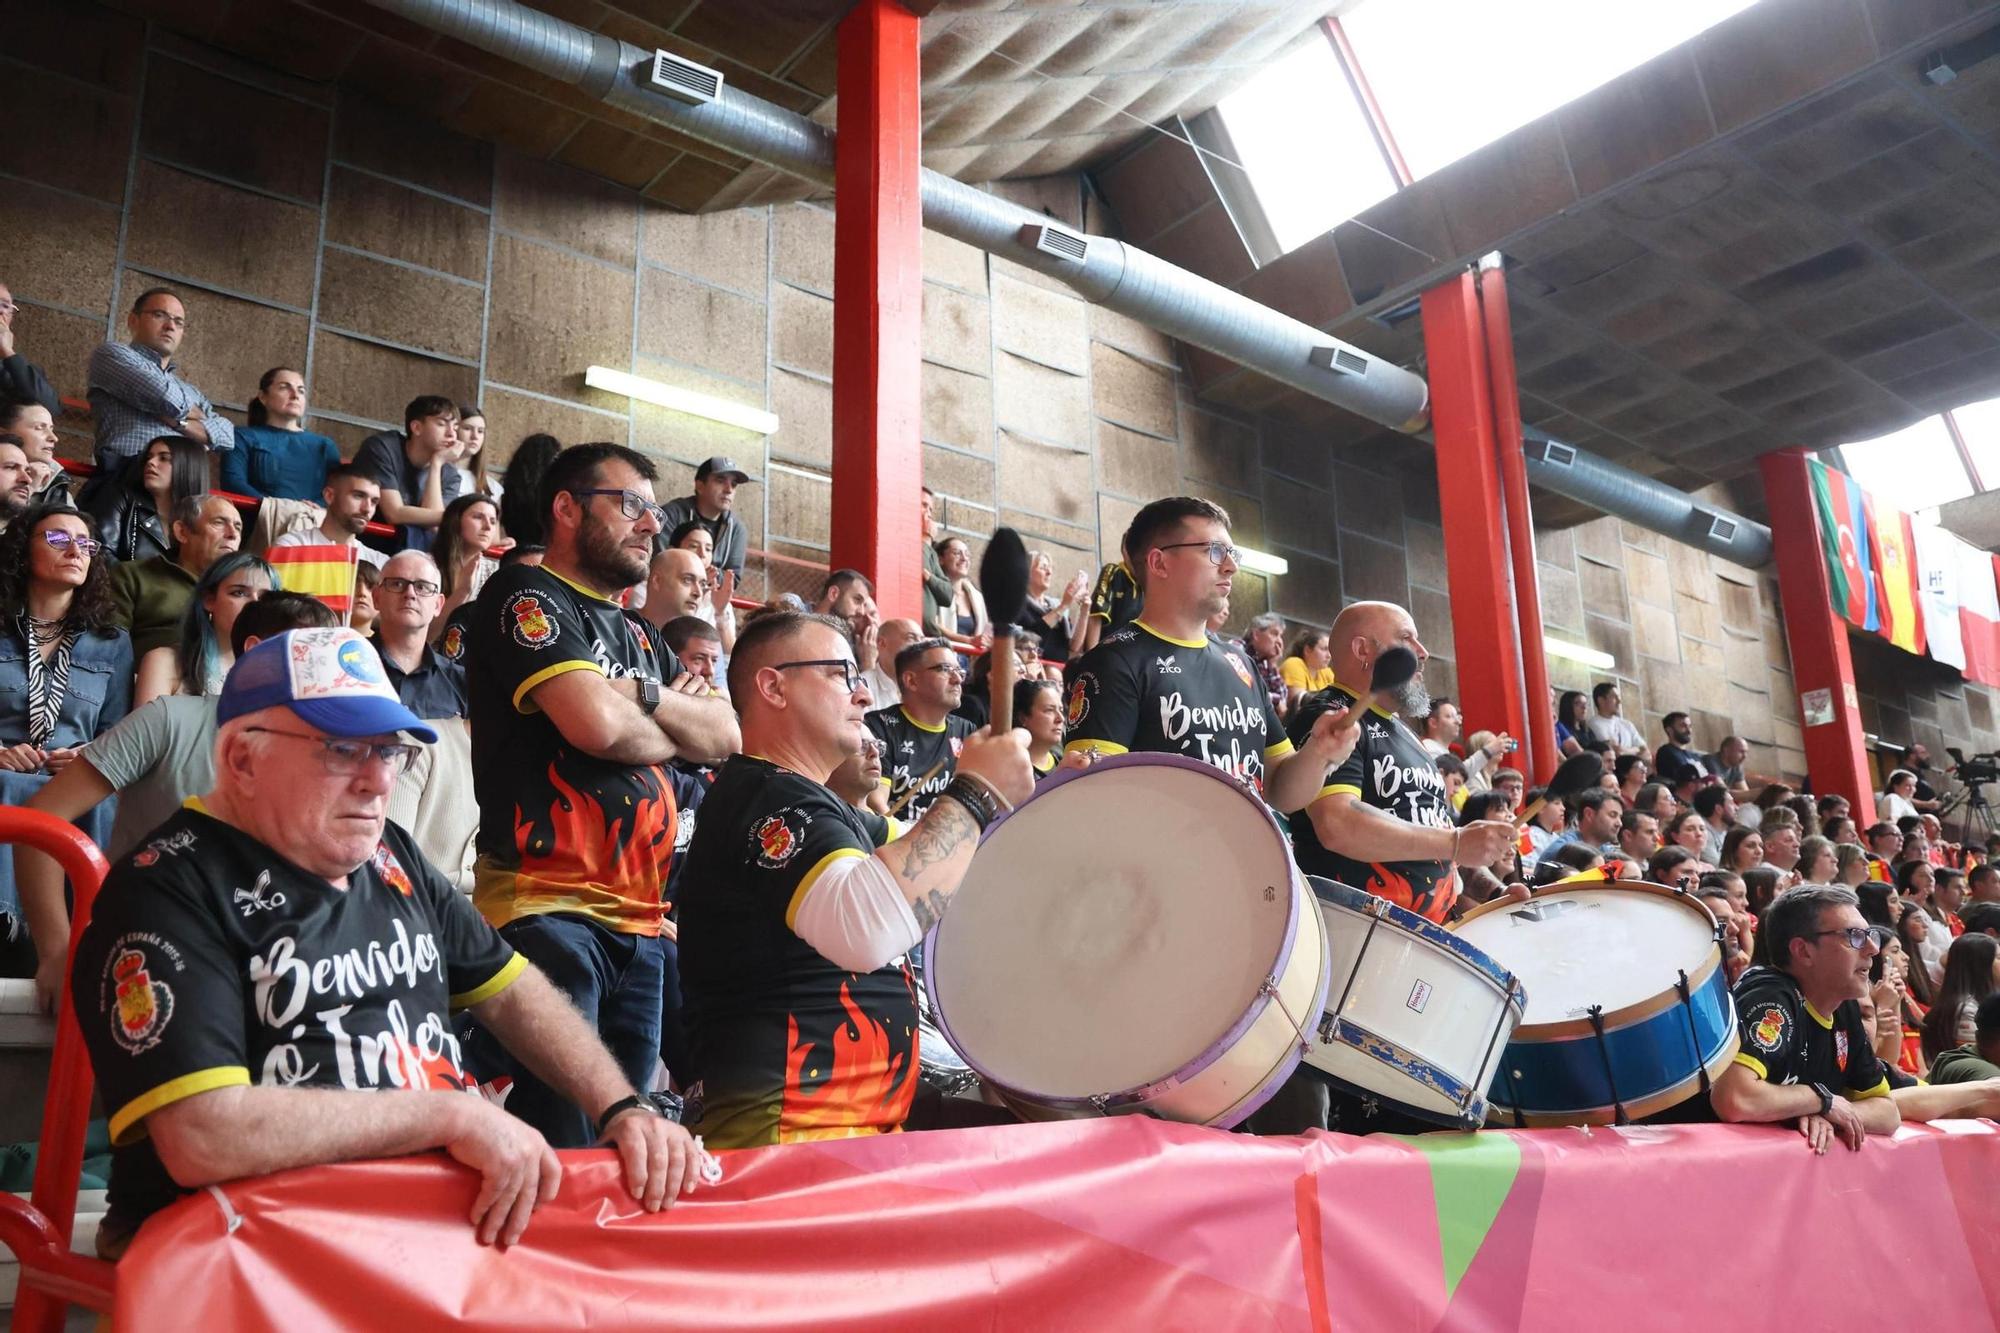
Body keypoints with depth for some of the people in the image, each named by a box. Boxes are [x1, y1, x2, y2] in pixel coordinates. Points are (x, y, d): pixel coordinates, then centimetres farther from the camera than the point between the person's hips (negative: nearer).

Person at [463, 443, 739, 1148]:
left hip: (643, 922, 8)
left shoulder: (637, 634, 22)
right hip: (547, 912, -8)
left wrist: (646, 696, -6)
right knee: (561, 1148, -11)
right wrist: (671, 731, 3)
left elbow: (725, 734, 13)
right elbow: (598, 723, -19)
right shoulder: (524, 596, -3)